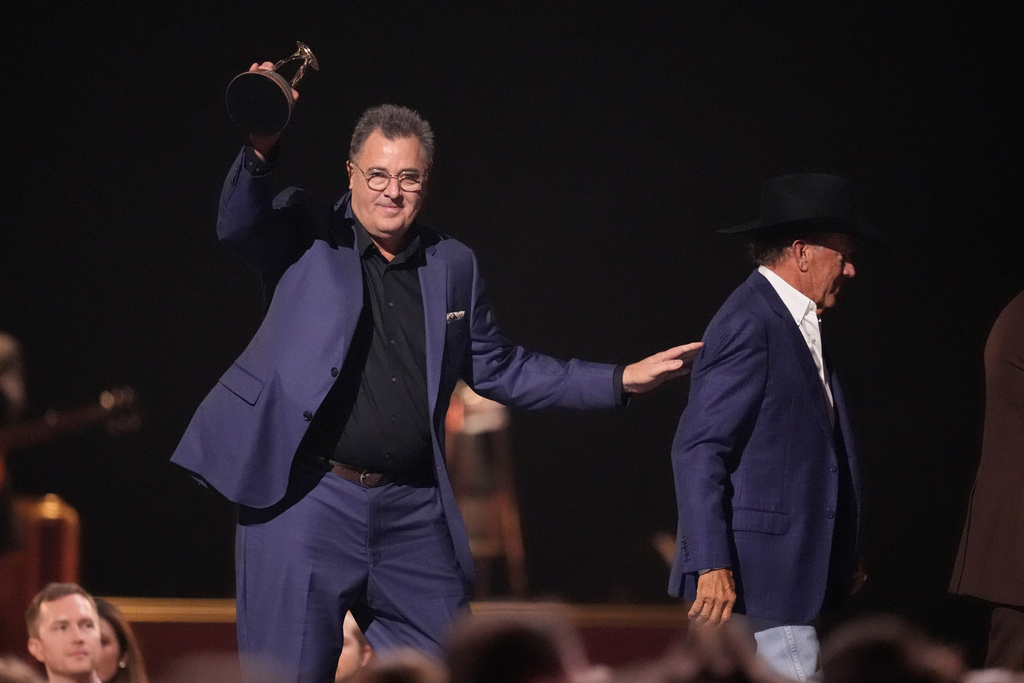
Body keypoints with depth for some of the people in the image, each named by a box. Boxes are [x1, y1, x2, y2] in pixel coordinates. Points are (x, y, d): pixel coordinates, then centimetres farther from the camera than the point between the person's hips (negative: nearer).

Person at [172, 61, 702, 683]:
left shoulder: (453, 266, 13)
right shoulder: (307, 235, 2)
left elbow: (497, 368, 20)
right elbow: (238, 224, -17)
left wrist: (619, 381, 16)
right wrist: (262, 150, -35)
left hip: (414, 514, 4)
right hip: (306, 498, -4)